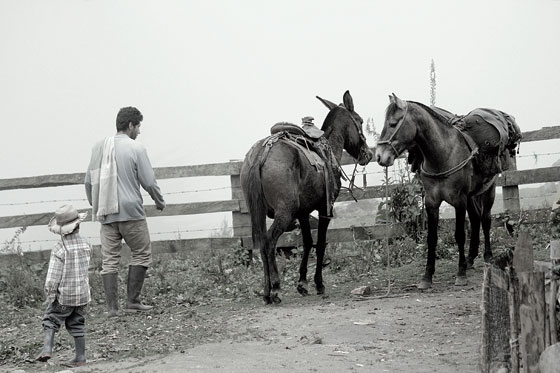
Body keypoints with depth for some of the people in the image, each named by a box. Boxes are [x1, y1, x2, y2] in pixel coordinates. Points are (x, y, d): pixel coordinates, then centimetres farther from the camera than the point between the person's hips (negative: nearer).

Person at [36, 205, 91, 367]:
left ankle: (47, 347, -6)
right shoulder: (85, 244, -1)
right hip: (82, 293, 5)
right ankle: (80, 357, 14)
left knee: (51, 319, 11)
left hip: (64, 295, -5)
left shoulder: (59, 249, -17)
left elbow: (53, 275, -17)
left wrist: (50, 294, -8)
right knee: (77, 324, 14)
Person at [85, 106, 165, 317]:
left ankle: (112, 307, 3)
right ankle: (132, 301, 5)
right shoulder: (136, 148, -6)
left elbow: (89, 182, 13)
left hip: (106, 214, 5)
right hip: (130, 212, -5)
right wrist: (160, 201, 11)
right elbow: (149, 181, -6)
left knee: (109, 260, 6)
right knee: (142, 254, 9)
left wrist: (95, 206, 26)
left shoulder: (99, 148, 10)